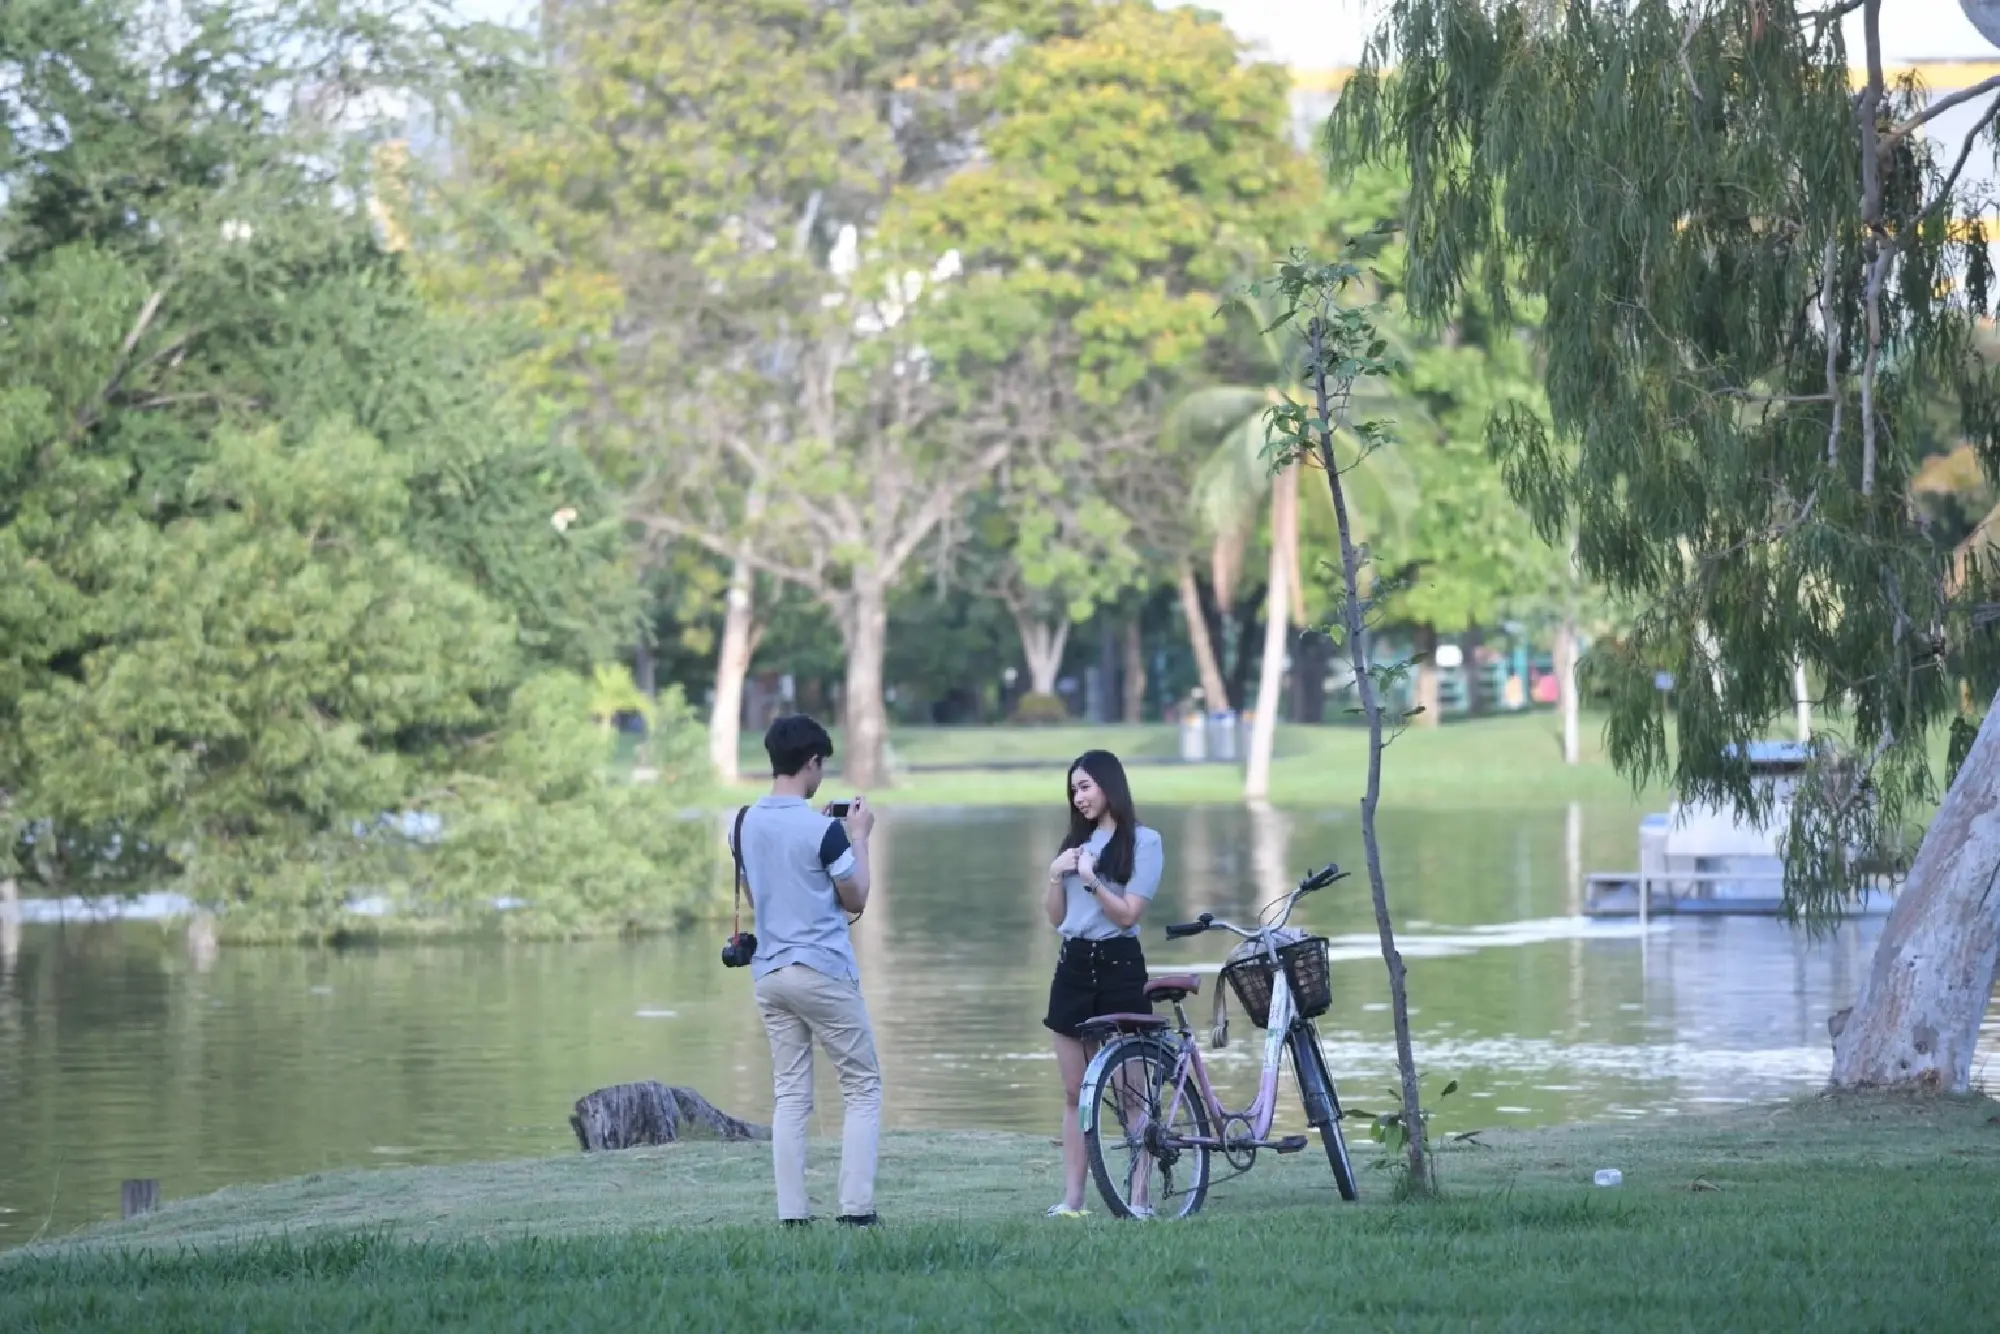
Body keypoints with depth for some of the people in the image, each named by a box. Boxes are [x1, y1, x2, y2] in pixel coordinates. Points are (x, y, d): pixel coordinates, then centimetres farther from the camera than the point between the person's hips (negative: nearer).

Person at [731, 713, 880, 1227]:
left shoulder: (747, 824, 6)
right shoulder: (823, 829, -13)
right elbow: (855, 900, -4)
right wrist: (860, 838, 7)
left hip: (769, 973, 6)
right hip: (824, 972, -6)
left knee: (790, 1095, 6)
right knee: (863, 1085, 5)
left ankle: (792, 1214, 0)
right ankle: (856, 1208, -3)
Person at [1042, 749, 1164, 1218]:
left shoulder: (1143, 842, -2)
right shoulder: (1076, 842, 16)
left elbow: (1128, 914, -9)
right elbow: (1055, 918, 16)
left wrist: (1091, 880, -17)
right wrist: (1055, 877, 0)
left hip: (1118, 967, -6)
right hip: (1074, 965, 6)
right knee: (1075, 1092, 5)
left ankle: (1139, 1197, -6)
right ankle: (1072, 1197, 5)